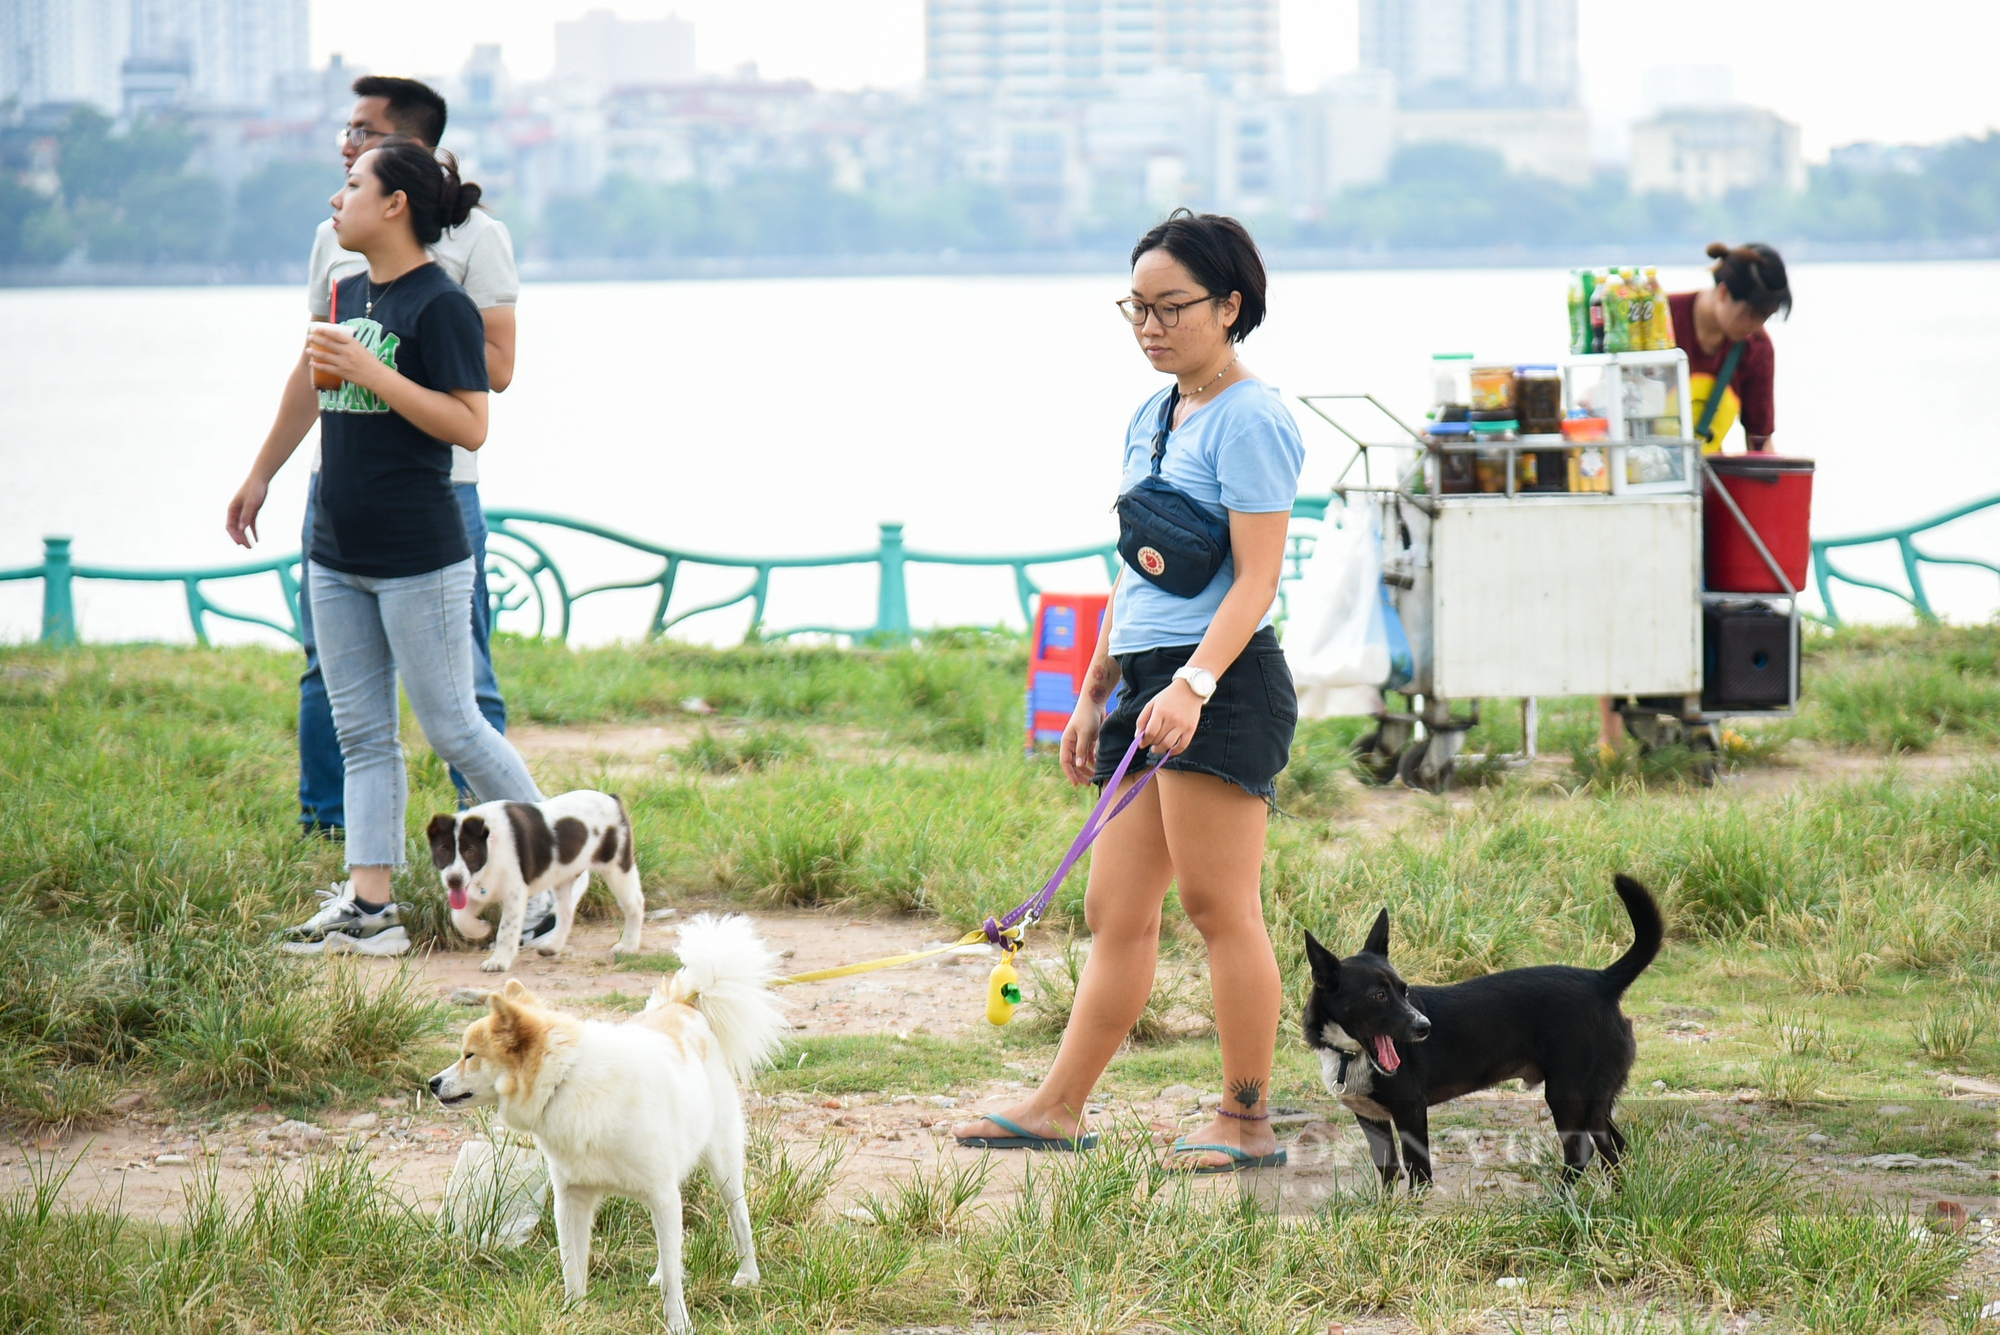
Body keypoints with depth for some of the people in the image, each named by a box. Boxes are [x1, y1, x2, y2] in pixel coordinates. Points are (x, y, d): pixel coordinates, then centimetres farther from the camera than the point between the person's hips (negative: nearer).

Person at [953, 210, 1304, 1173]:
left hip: (1225, 686, -9)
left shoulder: (1249, 419, -10)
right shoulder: (1150, 419, 18)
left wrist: (1193, 684, -26)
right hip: (1150, 686, 9)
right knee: (1115, 909, 10)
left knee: (1218, 906, -5)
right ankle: (1059, 1108, 14)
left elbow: (1257, 576, -16)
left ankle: (1247, 1120, 1)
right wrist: (1094, 696, 22)